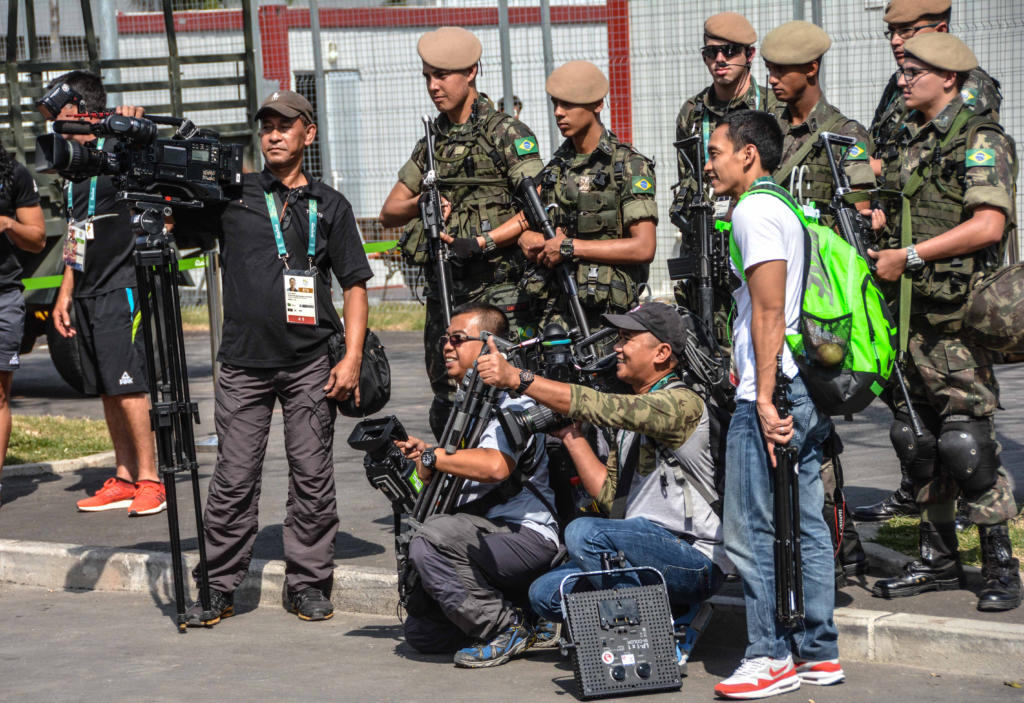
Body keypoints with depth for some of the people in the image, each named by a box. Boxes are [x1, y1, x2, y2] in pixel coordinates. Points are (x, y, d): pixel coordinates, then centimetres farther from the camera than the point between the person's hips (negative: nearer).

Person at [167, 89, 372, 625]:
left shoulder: (328, 205, 10)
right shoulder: (232, 194, 8)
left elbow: (354, 284, 9)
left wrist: (352, 358, -1)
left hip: (310, 364, 0)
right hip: (244, 362, 0)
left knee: (313, 476, 2)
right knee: (234, 479, 0)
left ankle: (308, 584, 12)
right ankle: (218, 586, 8)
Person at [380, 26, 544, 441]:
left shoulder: (507, 134, -4)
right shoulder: (432, 142, 16)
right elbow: (390, 213, 17)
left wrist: (483, 242, -23)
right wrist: (423, 202, -4)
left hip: (500, 295, -6)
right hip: (444, 293, 6)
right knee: (447, 409, 10)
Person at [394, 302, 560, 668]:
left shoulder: (512, 401, -10)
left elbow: (496, 466, -31)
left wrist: (433, 458, -20)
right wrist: (423, 455, 12)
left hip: (527, 537, -10)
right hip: (485, 536, 10)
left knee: (431, 537, -33)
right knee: (420, 631, 3)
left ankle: (505, 628, -18)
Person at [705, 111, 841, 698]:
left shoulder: (753, 211, -10)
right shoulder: (789, 209, 19)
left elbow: (769, 312, -17)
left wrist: (765, 398, -19)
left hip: (772, 392, -10)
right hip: (808, 393, 10)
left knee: (751, 531, -4)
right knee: (806, 525, 11)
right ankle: (819, 652, 15)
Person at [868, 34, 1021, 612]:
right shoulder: (912, 141, 17)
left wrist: (908, 255, -18)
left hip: (957, 315, -8)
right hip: (910, 312, 8)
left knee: (967, 439, -9)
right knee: (917, 436, 10)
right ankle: (939, 559, 20)